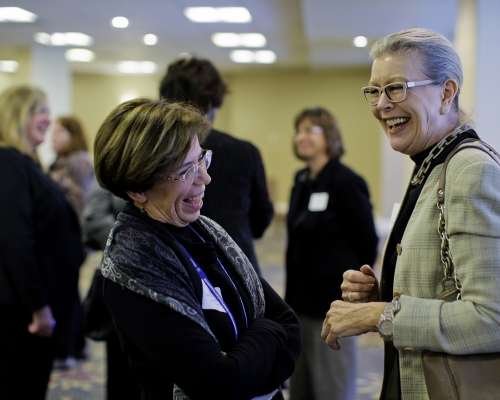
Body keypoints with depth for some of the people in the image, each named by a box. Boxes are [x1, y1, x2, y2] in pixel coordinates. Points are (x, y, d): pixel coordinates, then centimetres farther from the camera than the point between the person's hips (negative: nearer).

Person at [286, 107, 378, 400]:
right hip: (302, 298, 8)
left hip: (334, 299, -8)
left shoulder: (346, 182, -14)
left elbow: (367, 243, -11)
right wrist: (293, 292, 13)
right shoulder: (302, 180, 9)